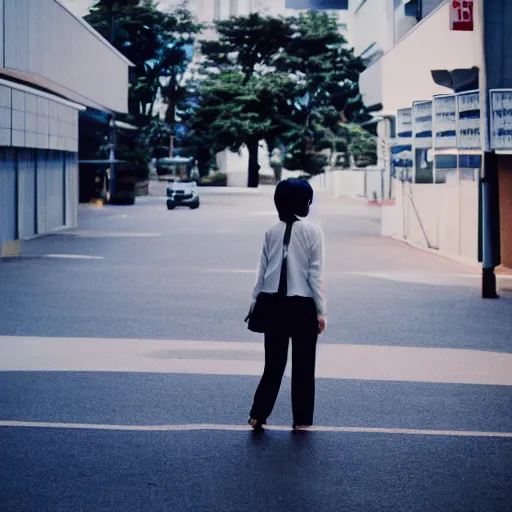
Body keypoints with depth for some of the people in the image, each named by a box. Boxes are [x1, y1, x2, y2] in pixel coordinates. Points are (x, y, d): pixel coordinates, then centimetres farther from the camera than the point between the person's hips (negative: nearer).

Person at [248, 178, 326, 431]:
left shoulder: (272, 232, 4)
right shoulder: (312, 231, -7)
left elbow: (262, 271, 5)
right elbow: (315, 274, -8)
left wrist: (256, 301, 14)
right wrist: (321, 310, -4)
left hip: (275, 304, 3)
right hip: (303, 305, -3)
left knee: (274, 363, 11)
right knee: (303, 365, 7)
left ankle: (258, 415, 5)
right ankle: (301, 420, 11)